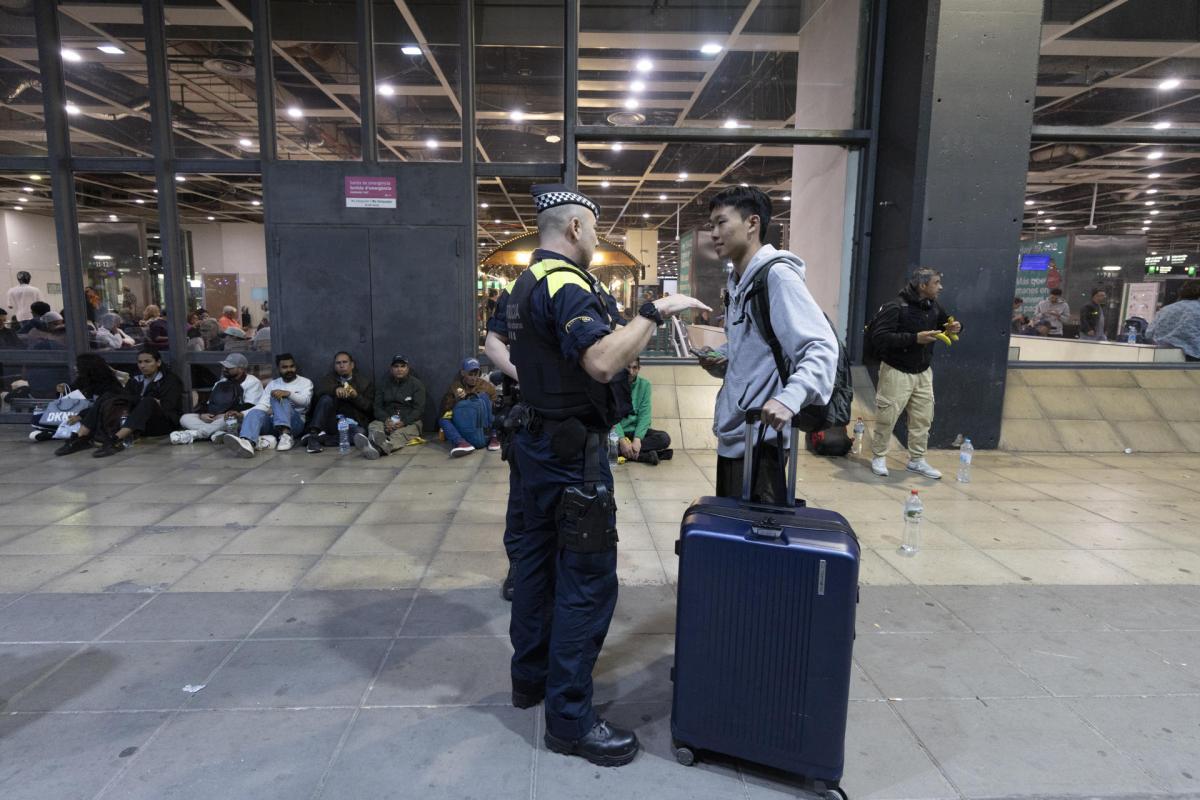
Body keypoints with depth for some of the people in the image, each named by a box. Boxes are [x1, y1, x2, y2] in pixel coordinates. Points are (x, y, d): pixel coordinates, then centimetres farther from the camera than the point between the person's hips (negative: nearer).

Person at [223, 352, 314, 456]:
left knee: (278, 397, -27)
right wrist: (242, 415, -9)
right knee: (256, 413, -28)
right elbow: (262, 405, 10)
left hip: (295, 422, -3)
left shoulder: (305, 382, 12)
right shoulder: (272, 384, 23)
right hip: (273, 422, 3)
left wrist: (288, 393, -27)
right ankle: (247, 443, -59)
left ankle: (286, 435, -47)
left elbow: (305, 400, -8)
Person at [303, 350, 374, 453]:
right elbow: (318, 390, -6)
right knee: (326, 399, -25)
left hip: (353, 424, -1)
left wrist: (356, 396, -14)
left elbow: (369, 407, 3)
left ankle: (318, 438, -32)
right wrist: (335, 389, -24)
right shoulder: (330, 379, 18)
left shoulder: (365, 381, 13)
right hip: (332, 422, 1)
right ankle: (313, 433, -34)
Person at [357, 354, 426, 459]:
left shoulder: (416, 384, 5)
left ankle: (378, 448, -71)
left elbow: (419, 409, -3)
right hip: (387, 420, 4)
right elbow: (377, 406, 9)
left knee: (399, 434, -37)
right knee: (373, 426, -30)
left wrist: (404, 422, -21)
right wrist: (386, 420, -14)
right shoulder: (383, 383, 15)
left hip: (409, 421, -3)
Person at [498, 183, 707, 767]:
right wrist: (655, 311, -26)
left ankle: (530, 675, 33)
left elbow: (505, 345, 26)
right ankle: (569, 719, 7)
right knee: (588, 579, -3)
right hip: (572, 450, -10)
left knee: (536, 555, 18)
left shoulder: (526, 282, 12)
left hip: (536, 438, 10)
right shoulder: (566, 284, -20)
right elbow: (603, 363, -35)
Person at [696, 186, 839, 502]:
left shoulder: (776, 274, -14)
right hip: (732, 434, 10)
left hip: (759, 438, -10)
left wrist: (790, 398, -39)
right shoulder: (737, 283, 15)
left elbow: (822, 346, -23)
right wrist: (721, 361, 4)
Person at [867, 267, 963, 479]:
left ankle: (917, 460, 24)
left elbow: (945, 322, 22)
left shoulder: (934, 307, 4)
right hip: (897, 372, -7)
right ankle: (878, 457, 17)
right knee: (887, 417, -1)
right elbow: (879, 338, -26)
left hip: (923, 373, 7)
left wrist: (953, 327, -3)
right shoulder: (895, 307, -18)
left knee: (923, 418, 10)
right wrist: (915, 338, -29)